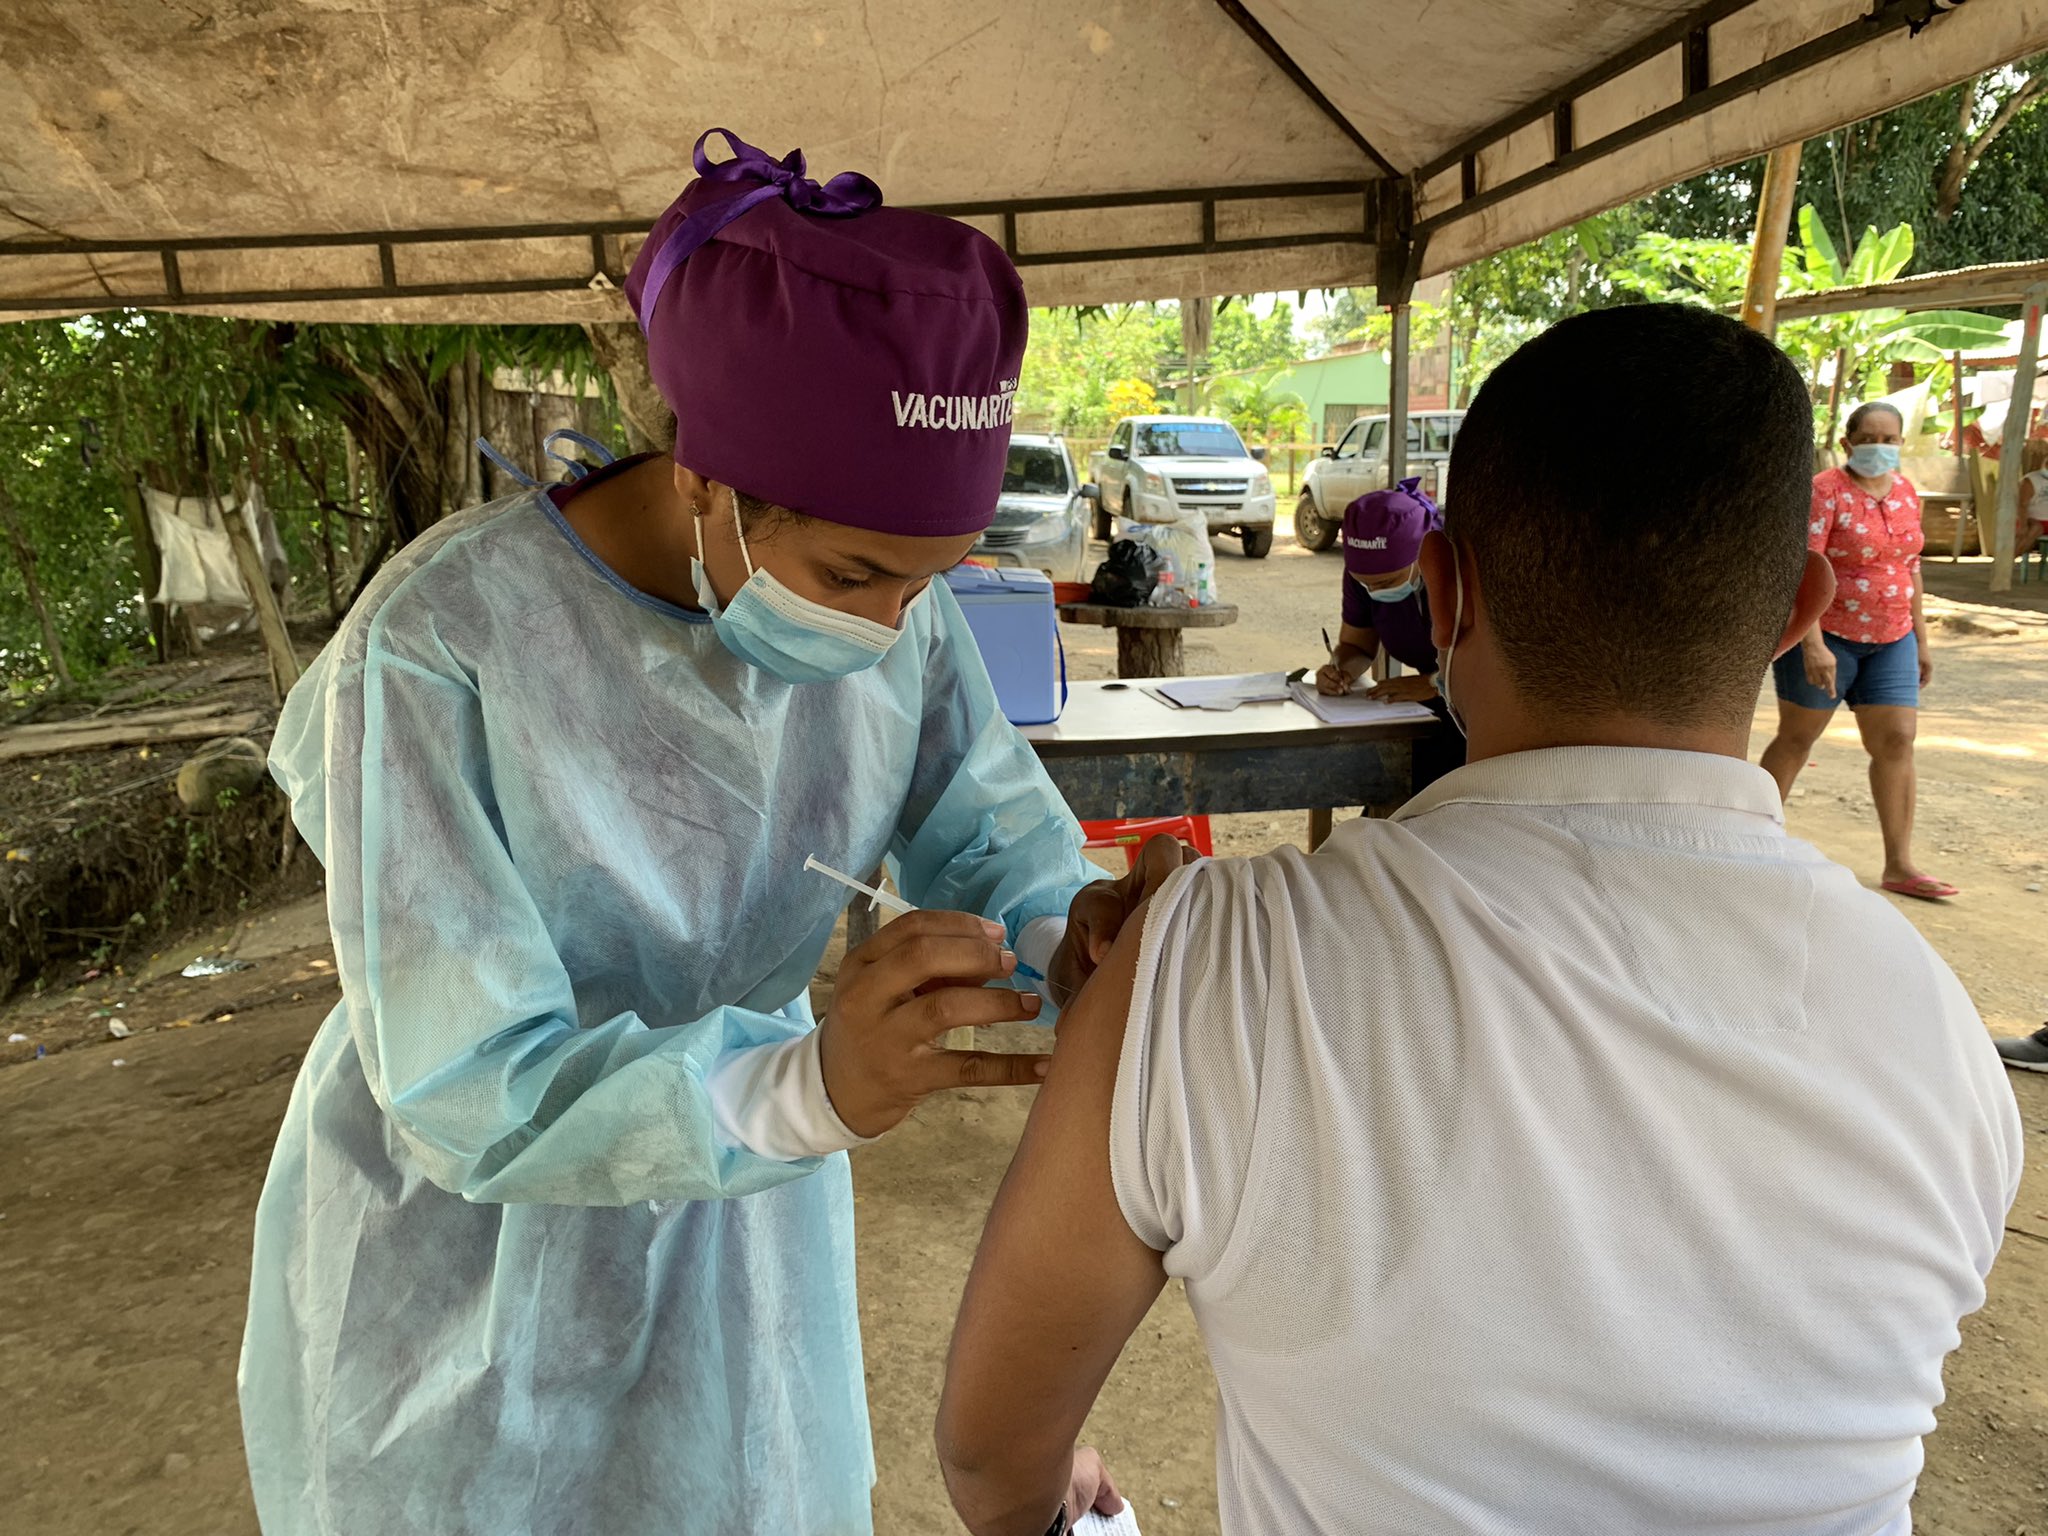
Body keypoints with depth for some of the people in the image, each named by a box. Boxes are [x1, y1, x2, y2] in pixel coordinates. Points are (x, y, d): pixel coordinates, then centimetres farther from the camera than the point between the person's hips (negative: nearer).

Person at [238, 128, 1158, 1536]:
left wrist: (1066, 942, -34)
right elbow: (467, 1092, -30)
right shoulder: (435, 650, -30)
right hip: (464, 1247, -3)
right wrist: (809, 1089, -46)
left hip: (733, 1212, 4)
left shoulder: (900, 606, -16)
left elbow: (994, 837, -11)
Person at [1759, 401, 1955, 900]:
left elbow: (1910, 567, 16)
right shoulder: (1826, 491, -12)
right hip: (1826, 635, -6)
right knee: (1797, 738, 4)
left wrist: (1921, 639, 14)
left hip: (1890, 639, 6)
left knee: (1897, 742, 2)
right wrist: (1813, 644, -29)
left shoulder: (1906, 491, 8)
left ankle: (1899, 866, 8)